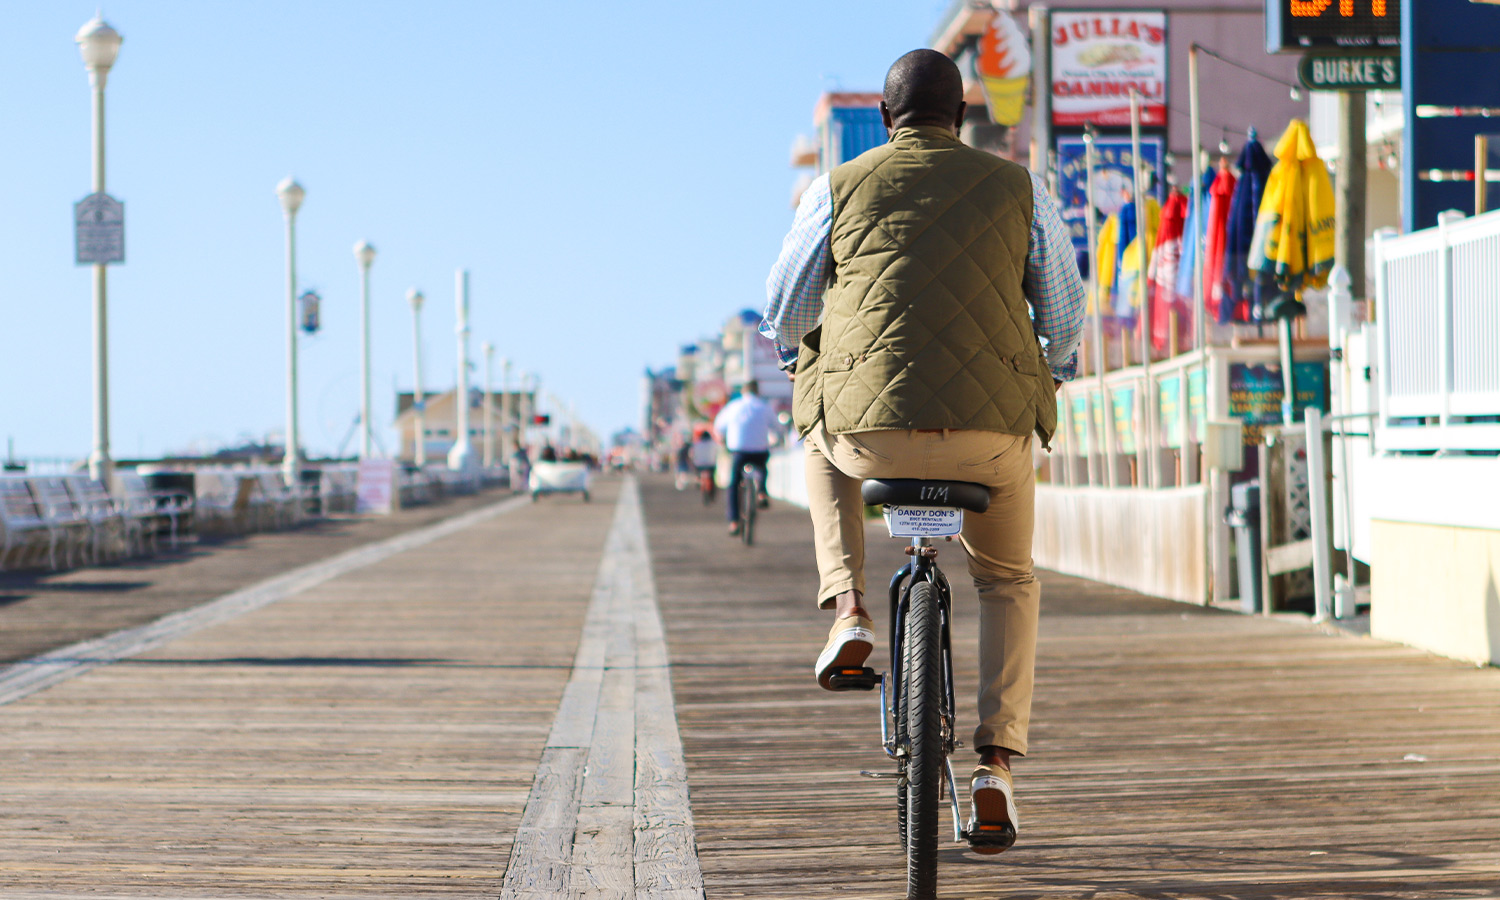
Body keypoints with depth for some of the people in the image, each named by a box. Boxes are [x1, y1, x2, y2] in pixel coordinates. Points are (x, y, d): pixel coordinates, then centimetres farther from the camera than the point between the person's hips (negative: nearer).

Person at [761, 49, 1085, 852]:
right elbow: (1064, 308, 20)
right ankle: (997, 763, 11)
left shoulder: (838, 190, 9)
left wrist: (797, 363, 42)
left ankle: (849, 611, 18)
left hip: (870, 427, -1)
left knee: (825, 452, 37)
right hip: (992, 429, 1)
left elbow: (783, 311, 19)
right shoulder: (1016, 189, 11)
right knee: (1008, 582, 26)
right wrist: (1052, 372, 42)